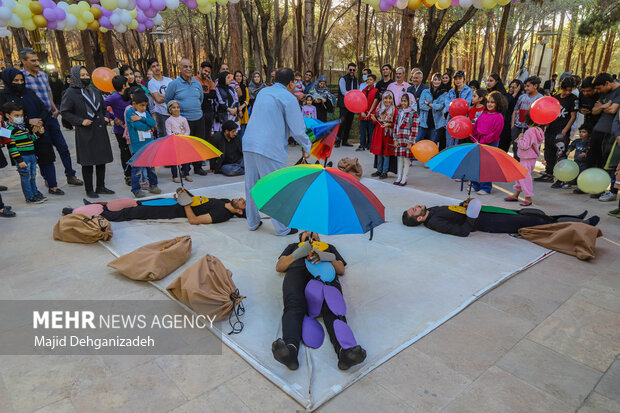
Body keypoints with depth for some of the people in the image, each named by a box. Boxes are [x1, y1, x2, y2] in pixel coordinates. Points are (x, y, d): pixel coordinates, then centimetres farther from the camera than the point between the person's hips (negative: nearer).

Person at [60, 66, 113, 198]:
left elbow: (103, 107, 24)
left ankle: (100, 187, 20)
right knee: (87, 162, 0)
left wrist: (104, 118, 6)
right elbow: (65, 112, -4)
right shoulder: (70, 93, -4)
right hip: (85, 133, -5)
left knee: (102, 159, 8)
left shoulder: (95, 91, 12)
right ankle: (89, 190, 10)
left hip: (100, 130, 5)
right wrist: (80, 121, -14)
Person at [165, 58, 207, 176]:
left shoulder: (197, 83, 10)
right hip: (183, 120, -5)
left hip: (198, 118, 5)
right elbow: (167, 100, 5)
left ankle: (198, 167, 21)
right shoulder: (174, 84, -4)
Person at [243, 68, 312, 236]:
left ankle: (252, 222, 28)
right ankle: (283, 228, 11)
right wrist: (307, 147, 11)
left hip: (248, 144, 7)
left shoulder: (263, 92, 19)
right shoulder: (289, 99, -5)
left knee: (251, 186, 15)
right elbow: (298, 129, -5)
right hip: (270, 149, -7)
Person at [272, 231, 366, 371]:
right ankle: (290, 349, -59)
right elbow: (279, 267, 25)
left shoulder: (329, 247, 43)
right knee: (293, 306, -36)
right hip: (297, 271, 0)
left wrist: (328, 258, 2)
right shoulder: (294, 246, 42)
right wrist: (298, 254, 6)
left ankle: (344, 351, -59)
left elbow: (341, 270, 26)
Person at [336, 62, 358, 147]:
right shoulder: (343, 79, -3)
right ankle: (338, 141, -8)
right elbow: (343, 91, -15)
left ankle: (345, 141, 15)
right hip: (344, 104, -6)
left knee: (349, 123, 7)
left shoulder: (355, 80, 17)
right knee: (342, 122, -14)